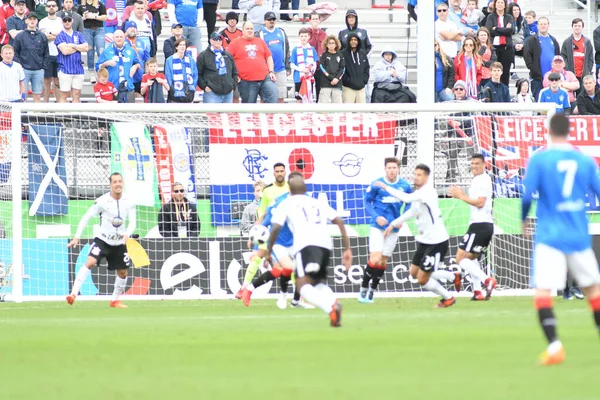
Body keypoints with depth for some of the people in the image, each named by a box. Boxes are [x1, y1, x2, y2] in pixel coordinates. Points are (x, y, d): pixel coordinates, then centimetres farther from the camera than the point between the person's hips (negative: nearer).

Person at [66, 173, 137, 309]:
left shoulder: (129, 203, -3)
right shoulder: (102, 201, -14)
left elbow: (132, 222, -4)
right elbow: (86, 217, -8)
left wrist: (127, 234, -26)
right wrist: (77, 237, -12)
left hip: (119, 243, 4)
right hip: (102, 240, -4)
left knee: (123, 273, 10)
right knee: (90, 262, -26)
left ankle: (115, 300, 31)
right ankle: (73, 294, -29)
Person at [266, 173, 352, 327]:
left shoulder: (286, 204, 21)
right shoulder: (318, 203, 30)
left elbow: (275, 228, 8)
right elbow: (339, 222, 19)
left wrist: (269, 251, 20)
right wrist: (347, 249, 18)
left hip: (305, 244, -5)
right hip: (326, 244, 5)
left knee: (303, 287, -13)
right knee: (319, 282, 22)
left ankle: (331, 308, -40)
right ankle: (333, 302, -11)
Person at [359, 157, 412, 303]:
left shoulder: (404, 186, -2)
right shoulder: (377, 184, -9)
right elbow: (367, 201, -1)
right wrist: (376, 217, -15)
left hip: (393, 227, 3)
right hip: (377, 226, -3)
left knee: (383, 262, 9)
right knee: (375, 260, -14)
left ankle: (372, 291, 24)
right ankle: (364, 289, 4)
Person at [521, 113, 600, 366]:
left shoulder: (539, 159, -5)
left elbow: (528, 194, -9)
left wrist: (524, 219, 10)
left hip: (549, 237, -3)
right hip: (579, 237, 4)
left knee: (542, 291, -9)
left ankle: (554, 345, -25)